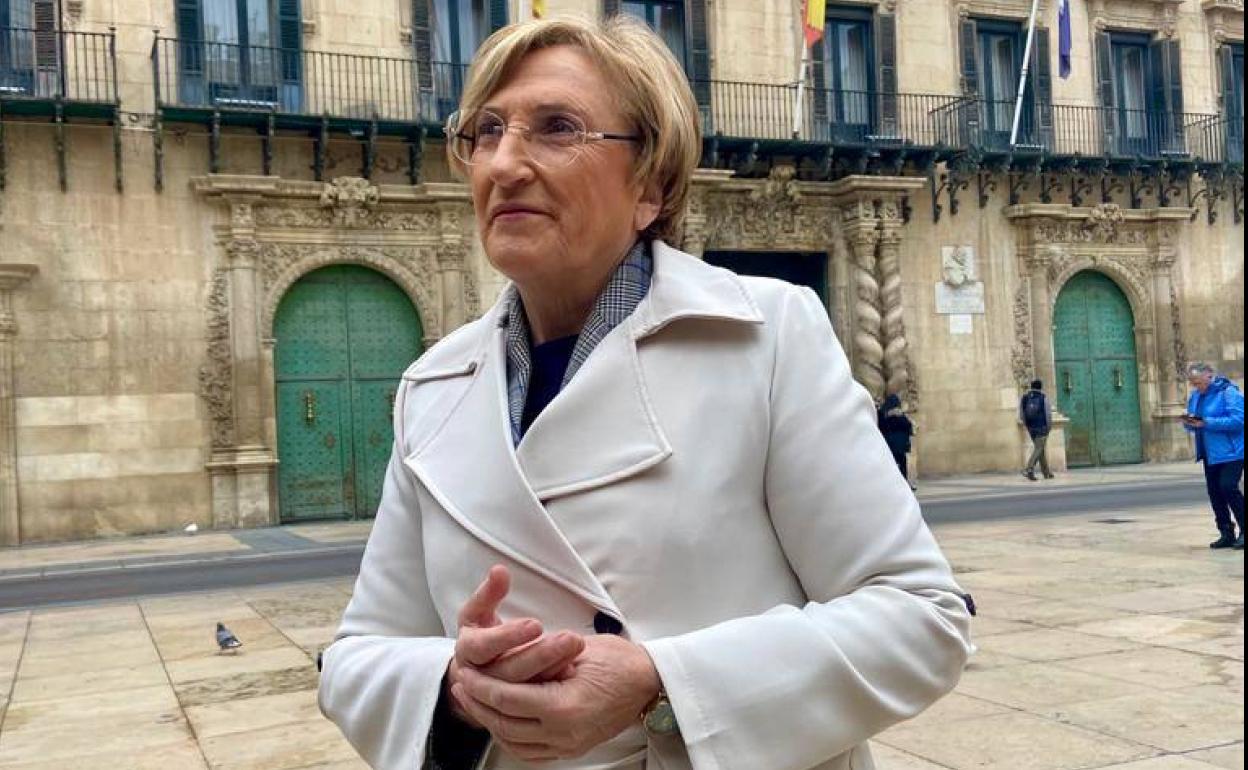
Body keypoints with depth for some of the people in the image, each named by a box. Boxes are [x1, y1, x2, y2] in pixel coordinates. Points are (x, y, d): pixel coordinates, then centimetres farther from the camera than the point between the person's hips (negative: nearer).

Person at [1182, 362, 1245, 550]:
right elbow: (1193, 425, 18)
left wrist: (1206, 423, -26)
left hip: (1231, 451, -8)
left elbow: (1238, 420, -23)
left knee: (1228, 487, -15)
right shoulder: (1195, 396, 10)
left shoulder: (1228, 392, -14)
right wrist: (1188, 423, -8)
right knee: (1214, 491, 7)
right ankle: (1226, 534, 15)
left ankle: (1243, 530, -2)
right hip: (1209, 453, 8)